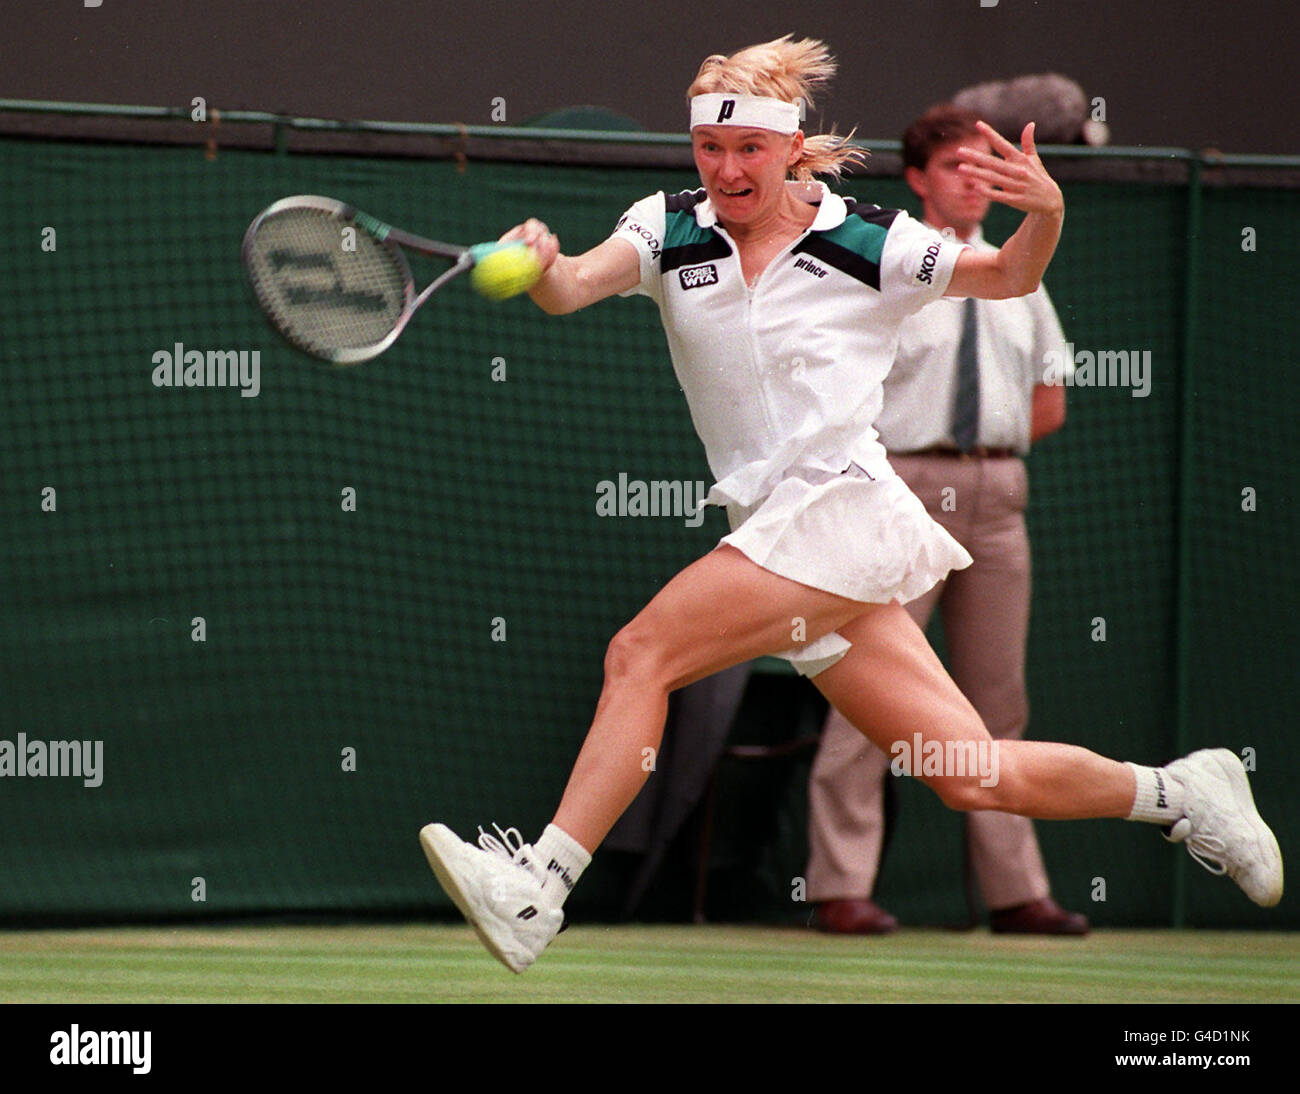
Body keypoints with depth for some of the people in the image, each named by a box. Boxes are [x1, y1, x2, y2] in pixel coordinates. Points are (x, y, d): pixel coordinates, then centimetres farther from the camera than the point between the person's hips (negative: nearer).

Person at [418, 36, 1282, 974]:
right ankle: (1180, 792, 23)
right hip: (773, 536, 5)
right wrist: (539, 267, -33)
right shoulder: (670, 231, 8)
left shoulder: (869, 241, 0)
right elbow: (573, 287, -9)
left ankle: (539, 893, -22)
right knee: (975, 778, 4)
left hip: (843, 504, -5)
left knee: (640, 653, -21)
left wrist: (1046, 214, -11)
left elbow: (1009, 279, 11)